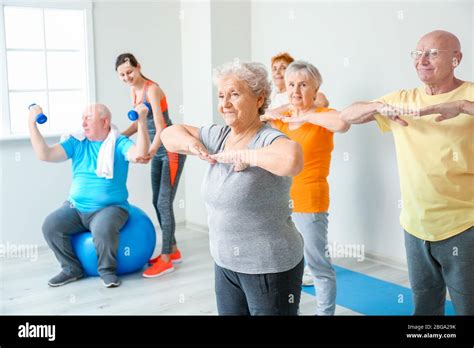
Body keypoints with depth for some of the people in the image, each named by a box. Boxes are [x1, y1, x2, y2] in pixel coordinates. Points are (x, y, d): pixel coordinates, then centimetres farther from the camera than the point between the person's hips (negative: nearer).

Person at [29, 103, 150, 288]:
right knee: (50, 226, -19)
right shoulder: (76, 142, 7)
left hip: (110, 208, -4)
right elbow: (45, 154, -1)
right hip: (76, 208, 5)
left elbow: (140, 154, -24)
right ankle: (71, 268, 2)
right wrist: (32, 124, -7)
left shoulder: (119, 143, -4)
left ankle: (107, 270, -7)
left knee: (103, 230, -36)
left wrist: (141, 122, -31)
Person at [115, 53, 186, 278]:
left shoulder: (152, 89, -19)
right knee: (157, 202, 12)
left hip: (171, 150, -9)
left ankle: (166, 259, -3)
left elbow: (161, 126, -27)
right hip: (158, 151, 9)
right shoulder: (134, 90, 6)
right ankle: (173, 251, 23)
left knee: (164, 203, -9)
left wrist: (150, 152, -41)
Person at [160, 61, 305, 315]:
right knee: (228, 311, 18)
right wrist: (191, 143, -5)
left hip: (270, 268, -7)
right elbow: (169, 134, 16)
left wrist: (241, 155, -28)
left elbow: (292, 160, -42)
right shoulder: (217, 136, 4)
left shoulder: (269, 140, -19)